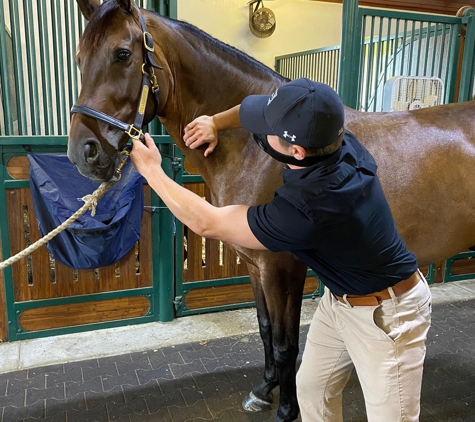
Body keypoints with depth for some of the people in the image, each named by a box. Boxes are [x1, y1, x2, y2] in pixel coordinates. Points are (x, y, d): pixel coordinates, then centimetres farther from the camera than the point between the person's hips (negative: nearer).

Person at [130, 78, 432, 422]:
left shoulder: (306, 210, -39)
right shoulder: (338, 142, -17)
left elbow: (206, 223, -24)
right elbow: (265, 109, 5)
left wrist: (152, 171, -14)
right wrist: (217, 121, -7)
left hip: (384, 315, -8)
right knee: (312, 390, 19)